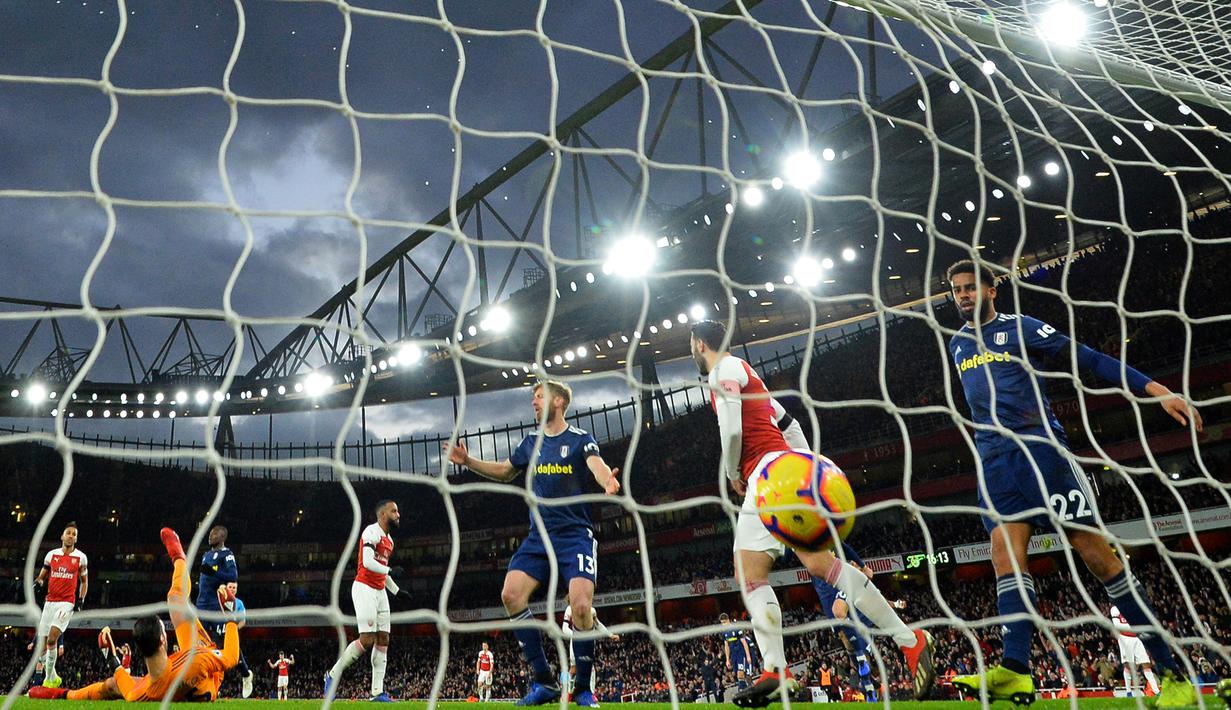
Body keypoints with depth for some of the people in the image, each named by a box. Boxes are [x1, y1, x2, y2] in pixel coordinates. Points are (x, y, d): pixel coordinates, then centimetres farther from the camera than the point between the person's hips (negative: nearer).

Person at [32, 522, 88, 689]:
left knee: (52, 639, -21)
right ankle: (53, 678, 23)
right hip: (50, 602, 4)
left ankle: (48, 680, -9)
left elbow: (84, 581, 12)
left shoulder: (81, 557, 3)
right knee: (41, 646, 4)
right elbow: (42, 576, 16)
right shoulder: (51, 554, 8)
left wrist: (81, 600, -2)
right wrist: (38, 582, -8)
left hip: (67, 603, -4)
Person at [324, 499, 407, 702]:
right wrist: (390, 570, -14)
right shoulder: (372, 532, -11)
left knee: (383, 639, 3)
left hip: (380, 591, 9)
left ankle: (378, 692, 4)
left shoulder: (388, 540, 18)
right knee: (367, 639, -13)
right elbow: (368, 562, -24)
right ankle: (333, 674, 5)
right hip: (364, 588, -9)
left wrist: (397, 591, 21)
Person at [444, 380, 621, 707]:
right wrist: (468, 461, 15)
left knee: (581, 605, -21)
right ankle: (544, 681, -4)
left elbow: (598, 467, -23)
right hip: (539, 536, 5)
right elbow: (504, 471, 29)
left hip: (576, 535, -5)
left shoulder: (580, 439, -3)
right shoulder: (531, 443, 14)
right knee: (511, 594, -14)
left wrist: (609, 482, -47)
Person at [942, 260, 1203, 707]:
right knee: (1005, 547, -16)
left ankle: (1171, 670, 1)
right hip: (994, 459, 5)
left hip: (1039, 444, -4)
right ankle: (1015, 668, -27)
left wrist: (1155, 389, -11)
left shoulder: (1020, 327, 3)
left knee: (1095, 551, -7)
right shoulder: (957, 345, 19)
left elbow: (1088, 359, -3)